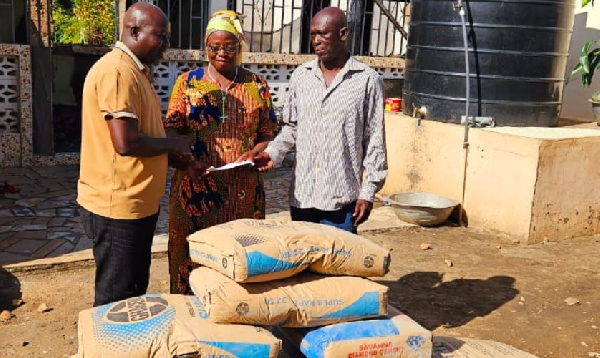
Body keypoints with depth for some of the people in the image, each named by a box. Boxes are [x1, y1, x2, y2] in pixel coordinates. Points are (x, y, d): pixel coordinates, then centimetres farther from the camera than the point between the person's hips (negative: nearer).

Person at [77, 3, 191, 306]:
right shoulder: (116, 71, -19)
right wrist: (174, 144, -11)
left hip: (137, 203, 10)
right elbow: (126, 142, -26)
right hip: (118, 206, -10)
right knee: (117, 301, 3)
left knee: (134, 291, 20)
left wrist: (173, 153, 6)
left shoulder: (134, 70, 14)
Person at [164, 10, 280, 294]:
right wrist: (186, 162, -15)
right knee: (192, 255, 2)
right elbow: (171, 132, 3)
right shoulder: (188, 82, 7)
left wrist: (254, 153, -12)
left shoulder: (257, 85, 8)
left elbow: (269, 133, 10)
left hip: (244, 192, 1)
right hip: (196, 188, 0)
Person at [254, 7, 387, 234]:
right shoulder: (301, 76, 6)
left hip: (341, 198, -4)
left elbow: (375, 141, -3)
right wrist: (273, 153, -4)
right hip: (301, 195, 4)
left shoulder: (367, 80, -5)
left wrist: (368, 192, -6)